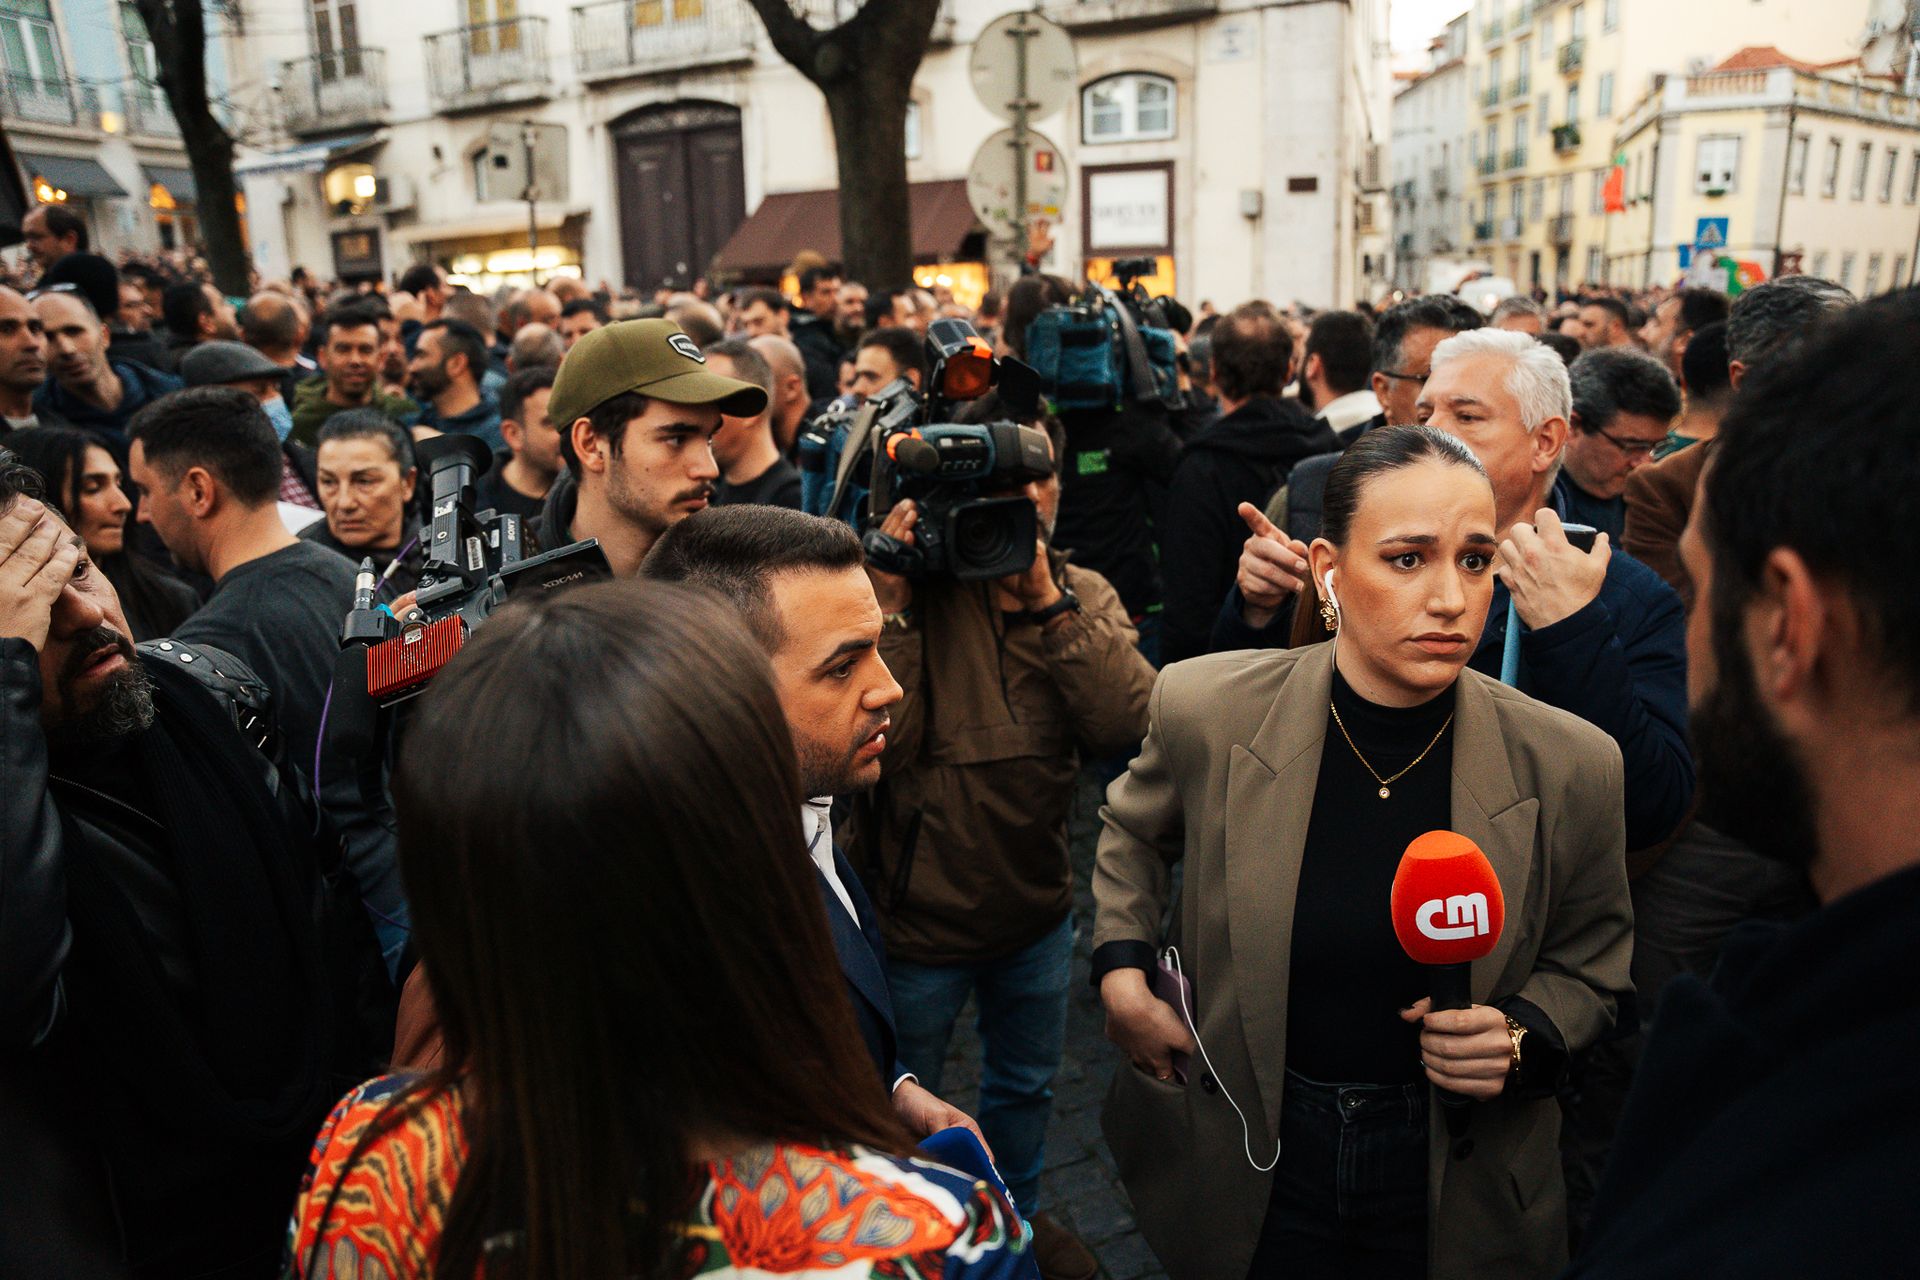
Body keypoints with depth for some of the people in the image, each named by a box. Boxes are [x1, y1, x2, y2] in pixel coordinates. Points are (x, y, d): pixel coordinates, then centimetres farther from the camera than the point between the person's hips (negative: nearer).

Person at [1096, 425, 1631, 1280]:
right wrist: (1120, 972, -4)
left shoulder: (1572, 767, -16)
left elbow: (1590, 961, 2)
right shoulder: (1205, 711, -16)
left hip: (1456, 1187, 0)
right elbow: (1135, 829, 7)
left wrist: (1522, 1038, -17)